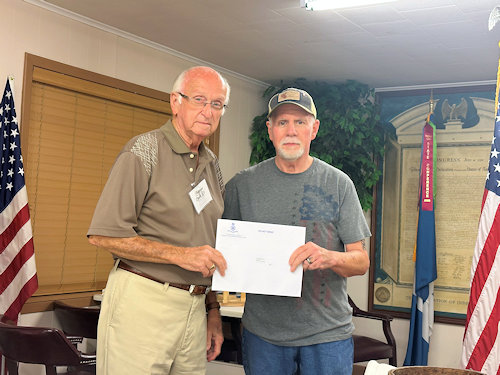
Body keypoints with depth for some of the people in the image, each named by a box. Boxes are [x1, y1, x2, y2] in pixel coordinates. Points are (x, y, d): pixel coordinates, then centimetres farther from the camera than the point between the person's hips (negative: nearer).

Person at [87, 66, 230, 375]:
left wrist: (213, 310, 16)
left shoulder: (212, 166, 15)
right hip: (142, 302, -6)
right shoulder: (145, 151, -6)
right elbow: (103, 234, -14)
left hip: (194, 308, 6)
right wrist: (179, 254, -17)